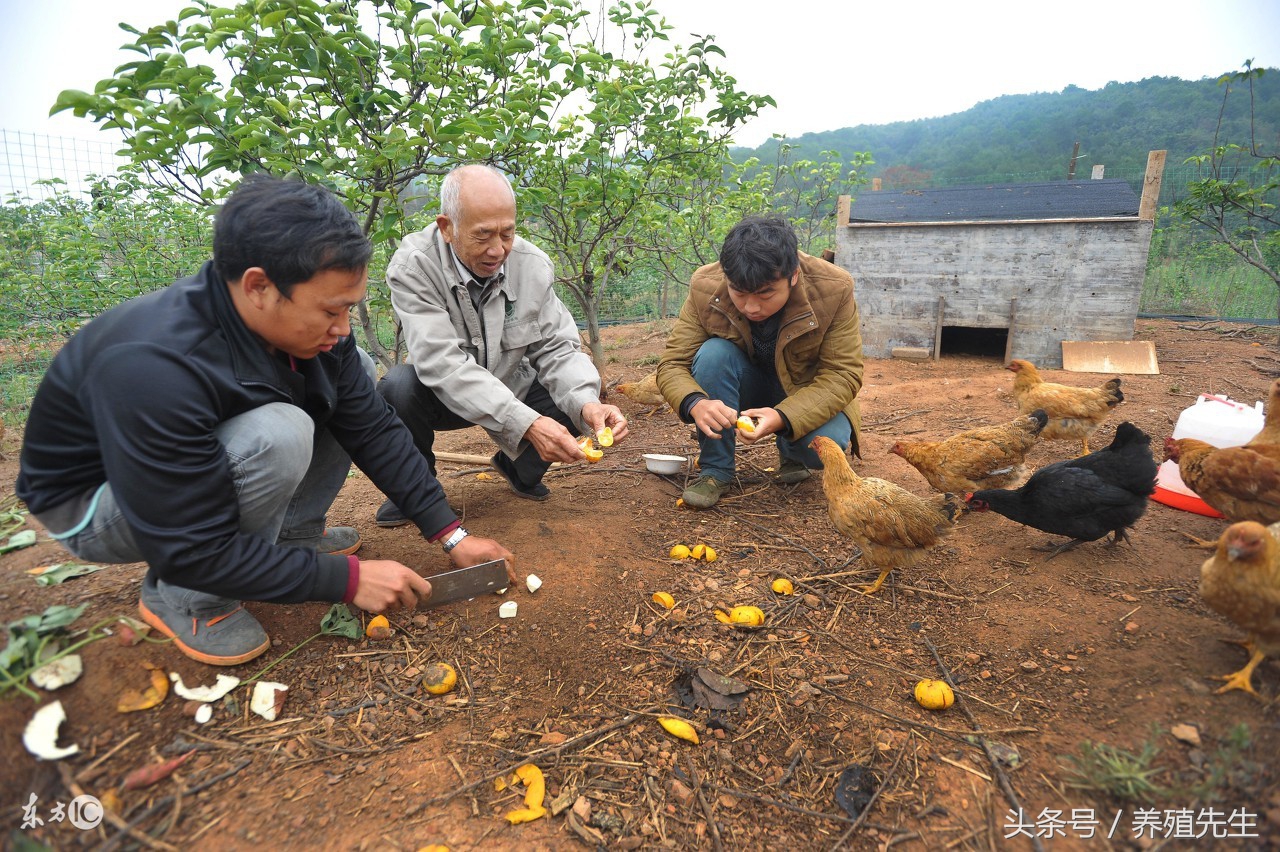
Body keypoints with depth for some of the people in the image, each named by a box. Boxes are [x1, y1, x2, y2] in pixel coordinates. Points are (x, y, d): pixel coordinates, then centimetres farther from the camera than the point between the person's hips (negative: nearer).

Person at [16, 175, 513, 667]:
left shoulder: (305, 325, -17)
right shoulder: (151, 367, -38)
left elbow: (374, 432, -11)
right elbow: (193, 551, -33)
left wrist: (450, 534, -13)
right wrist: (347, 578, -29)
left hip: (206, 447, 7)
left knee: (355, 372, -6)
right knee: (277, 437, -36)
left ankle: (292, 531, 3)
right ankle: (182, 598, -11)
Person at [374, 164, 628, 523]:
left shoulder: (532, 264, -14)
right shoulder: (412, 267, -25)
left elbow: (557, 347, -14)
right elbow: (442, 363, -35)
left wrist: (587, 403, -36)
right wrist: (525, 422, -47)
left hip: (511, 391, 3)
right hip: (442, 397, -3)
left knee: (577, 396, -20)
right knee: (398, 386, -33)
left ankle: (518, 468, 12)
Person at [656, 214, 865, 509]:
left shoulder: (834, 289, -26)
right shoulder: (705, 287, -23)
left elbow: (842, 374, -23)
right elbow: (672, 363, -20)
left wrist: (783, 418, -41)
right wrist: (695, 403, -44)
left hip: (803, 394, -1)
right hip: (744, 386, 1)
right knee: (713, 352, -31)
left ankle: (790, 451, 8)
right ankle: (715, 471, -16)